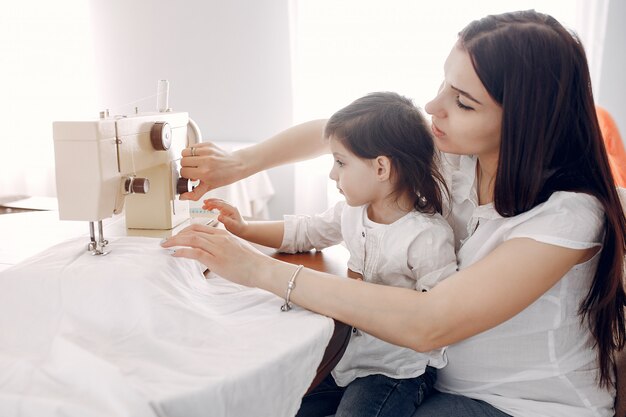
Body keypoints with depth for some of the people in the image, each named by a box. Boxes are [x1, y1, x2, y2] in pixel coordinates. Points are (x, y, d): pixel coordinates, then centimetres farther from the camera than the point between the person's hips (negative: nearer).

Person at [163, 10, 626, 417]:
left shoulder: (569, 213, -28)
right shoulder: (458, 149, -11)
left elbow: (428, 324, -35)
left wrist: (260, 269, -34)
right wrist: (240, 163, -11)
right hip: (448, 378, 5)